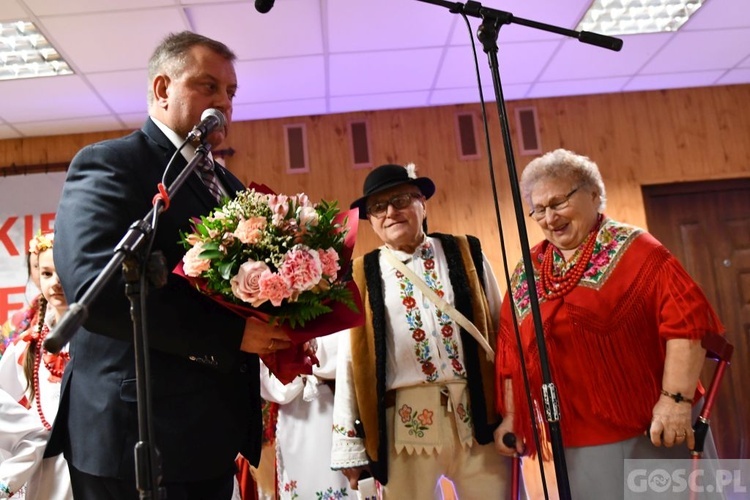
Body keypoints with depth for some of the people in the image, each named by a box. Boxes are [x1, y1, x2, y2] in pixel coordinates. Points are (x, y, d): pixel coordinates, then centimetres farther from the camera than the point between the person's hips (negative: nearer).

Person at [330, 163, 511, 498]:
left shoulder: (467, 255, 6)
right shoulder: (362, 277, 2)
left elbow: (499, 332, 7)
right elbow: (351, 356, 2)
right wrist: (350, 441, 2)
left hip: (478, 413, 1)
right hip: (404, 422, -1)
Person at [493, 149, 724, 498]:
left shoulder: (633, 249, -6)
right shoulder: (525, 274, 7)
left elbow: (686, 319, -15)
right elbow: (512, 353, 11)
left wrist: (675, 398, -21)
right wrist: (511, 417, 11)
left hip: (653, 431, -3)